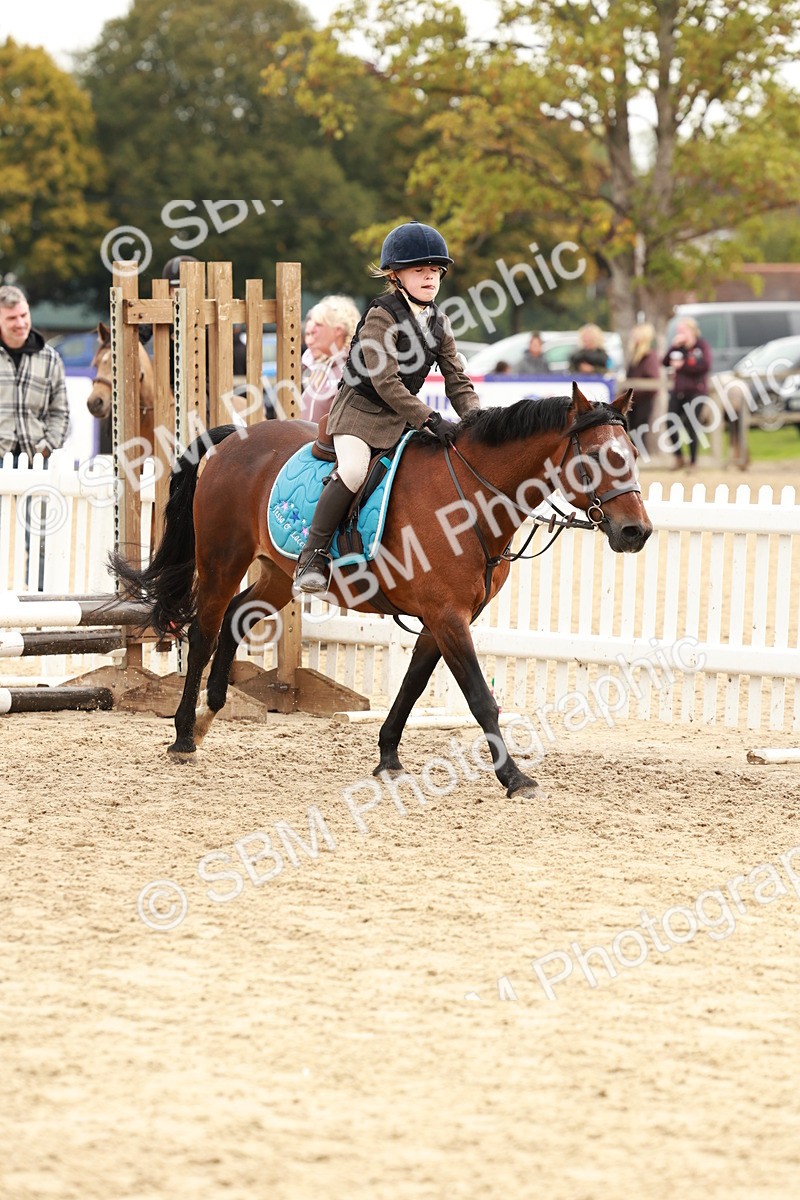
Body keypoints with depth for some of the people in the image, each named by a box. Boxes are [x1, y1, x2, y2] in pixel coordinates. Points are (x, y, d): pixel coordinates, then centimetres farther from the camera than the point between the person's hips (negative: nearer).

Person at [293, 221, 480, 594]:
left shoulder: (439, 324, 8)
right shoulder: (382, 317, -15)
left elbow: (457, 381, 9)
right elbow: (385, 381, -23)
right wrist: (429, 420, -29)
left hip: (402, 416, 7)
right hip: (361, 408, -7)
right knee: (353, 471, -30)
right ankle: (313, 557, -23)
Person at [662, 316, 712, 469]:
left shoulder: (702, 345, -1)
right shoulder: (678, 346, 13)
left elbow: (705, 366, -15)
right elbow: (665, 362, 3)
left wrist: (683, 365, -13)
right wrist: (674, 347, -8)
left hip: (695, 391, -5)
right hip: (677, 391, 5)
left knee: (691, 427, -5)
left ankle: (693, 461, 5)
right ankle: (678, 457, 11)